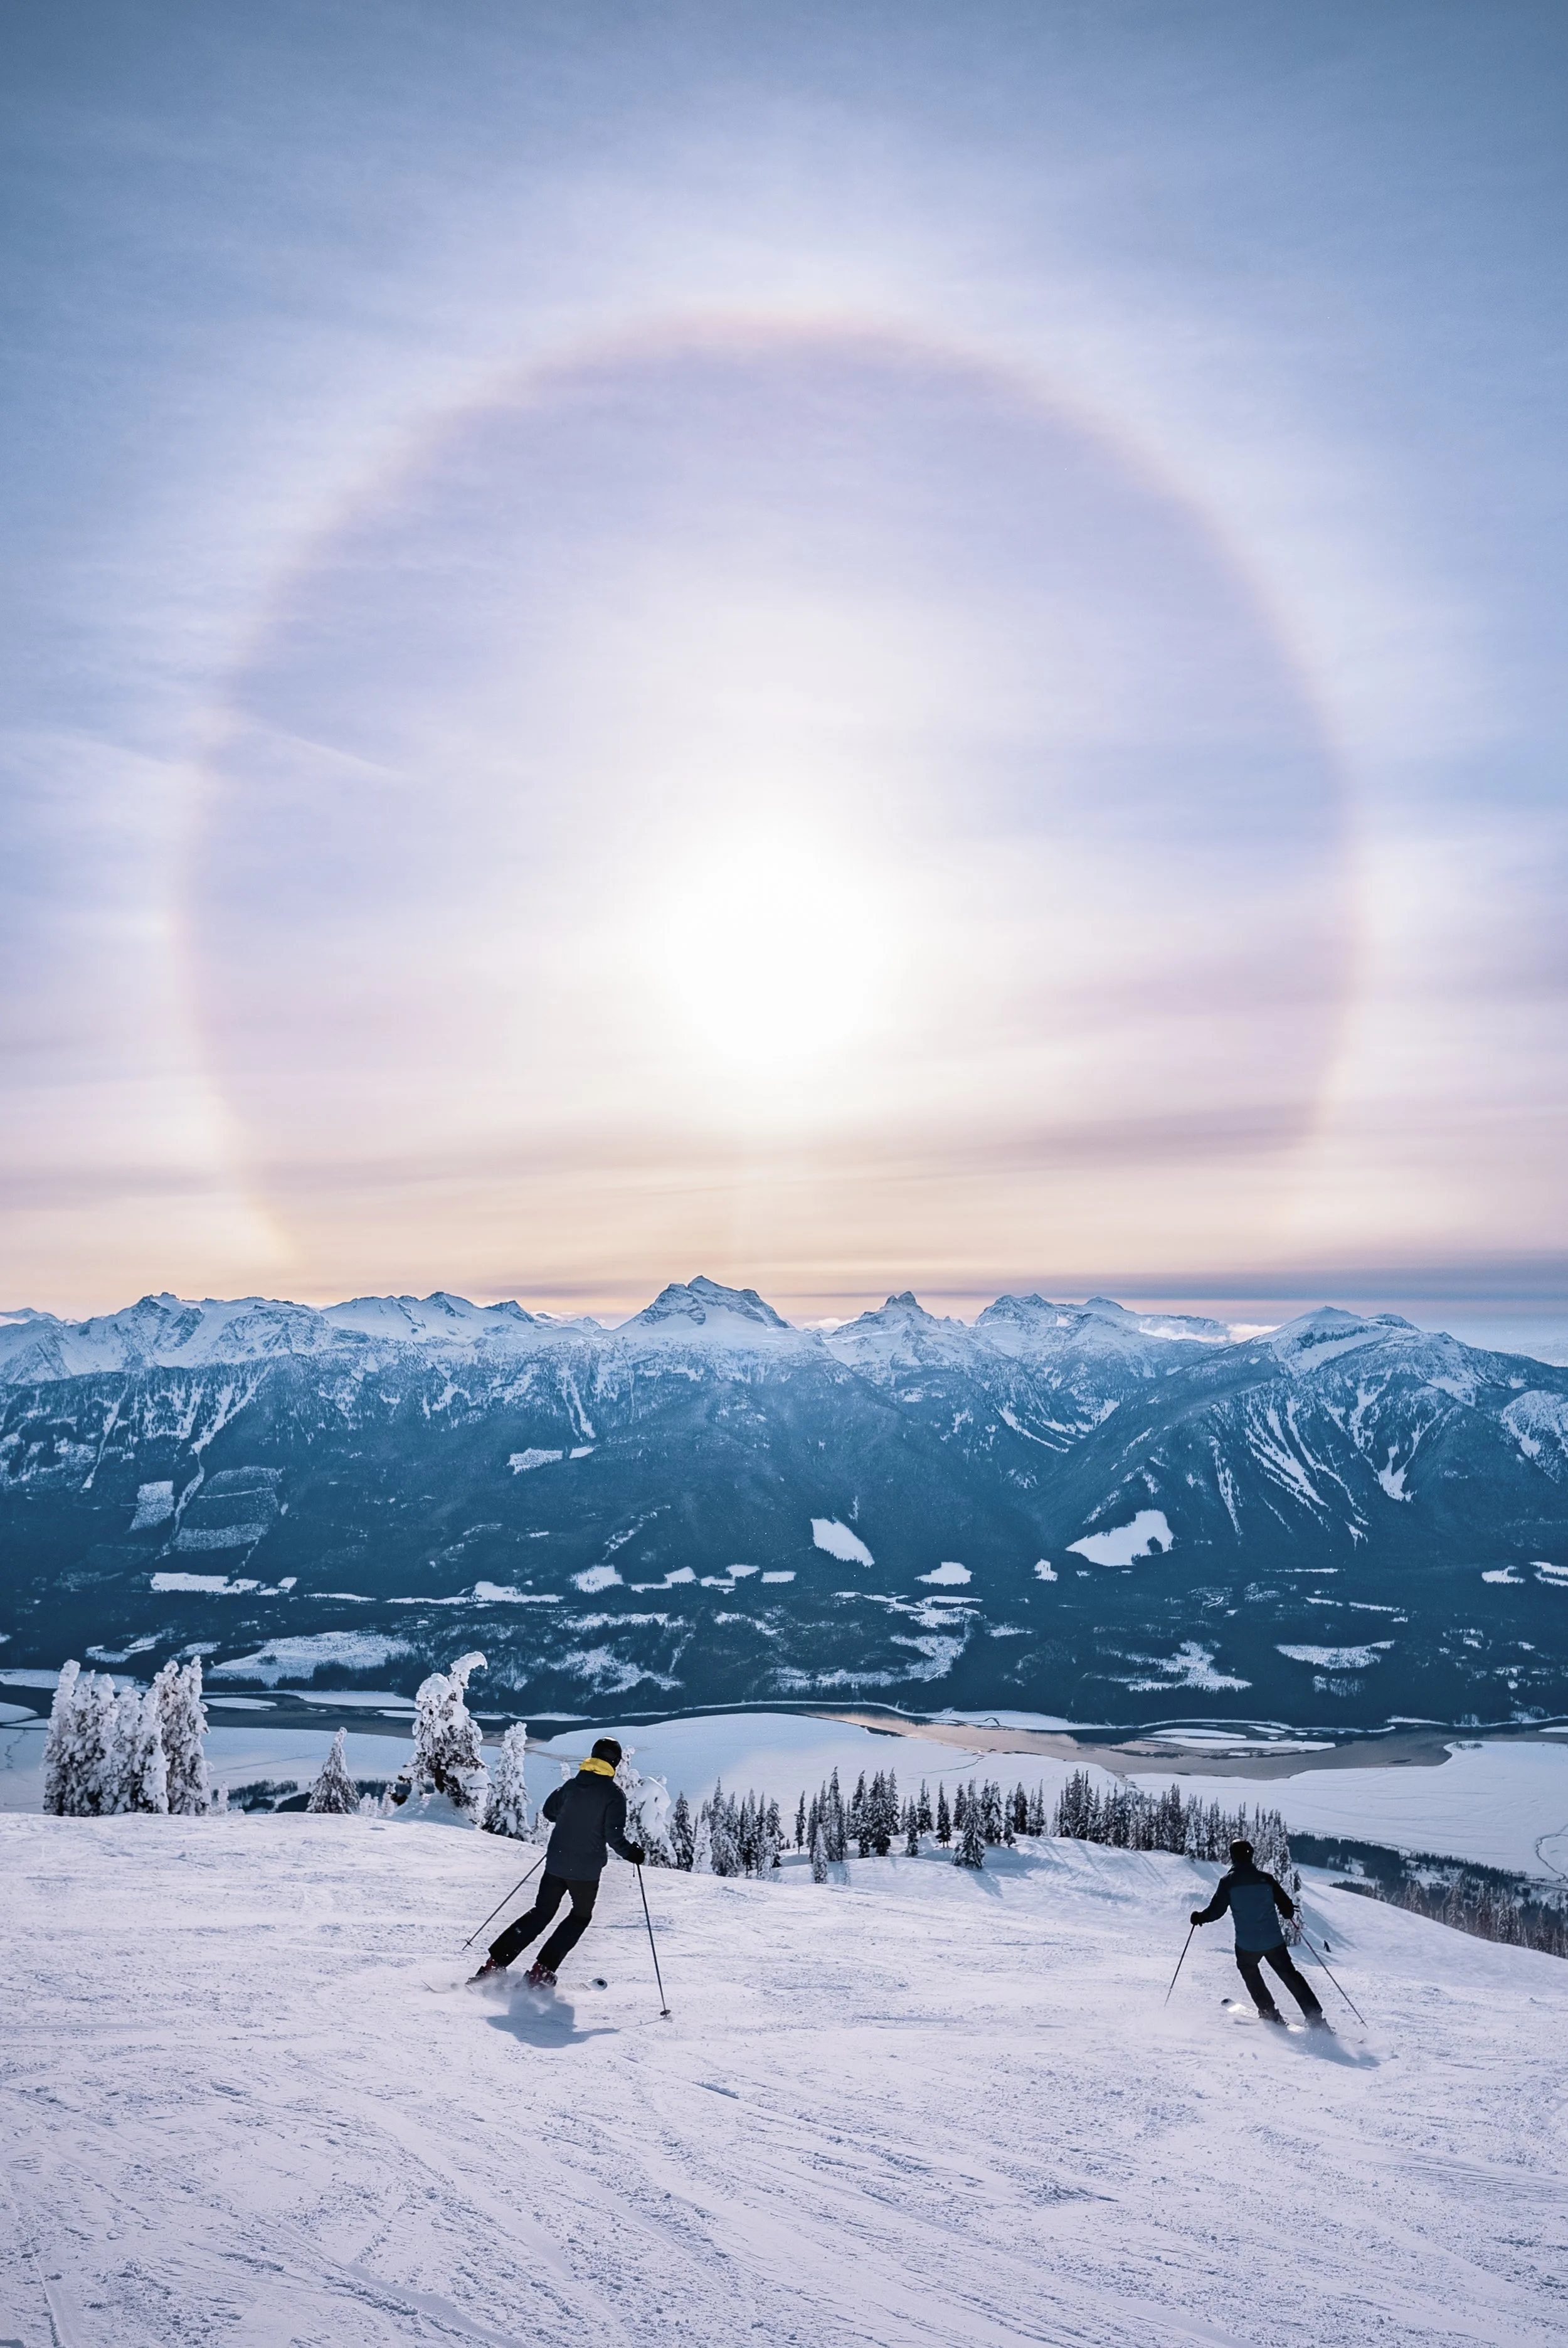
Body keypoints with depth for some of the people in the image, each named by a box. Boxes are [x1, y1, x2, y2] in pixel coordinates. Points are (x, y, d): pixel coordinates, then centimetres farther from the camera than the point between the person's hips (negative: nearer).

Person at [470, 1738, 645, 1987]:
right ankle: (542, 1970, 8)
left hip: (556, 1863, 4)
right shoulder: (614, 1795, -12)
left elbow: (549, 1810, 15)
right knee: (580, 1917, 18)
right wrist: (632, 1853, -2)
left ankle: (496, 1961, 9)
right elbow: (614, 1835, -18)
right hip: (586, 1870, -4)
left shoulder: (572, 1784, 3)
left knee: (541, 1913, 18)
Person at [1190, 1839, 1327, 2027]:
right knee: (1290, 1975, 16)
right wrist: (1287, 1909, 26)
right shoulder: (1266, 1879, -2)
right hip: (1274, 1941, 2)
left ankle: (1270, 2014, 25)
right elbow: (1288, 1909, 2)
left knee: (1250, 1973, 26)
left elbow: (1216, 1910, -8)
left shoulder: (1228, 1882, -7)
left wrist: (1199, 1917, 12)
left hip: (1247, 1945, -2)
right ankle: (1315, 2017, 8)